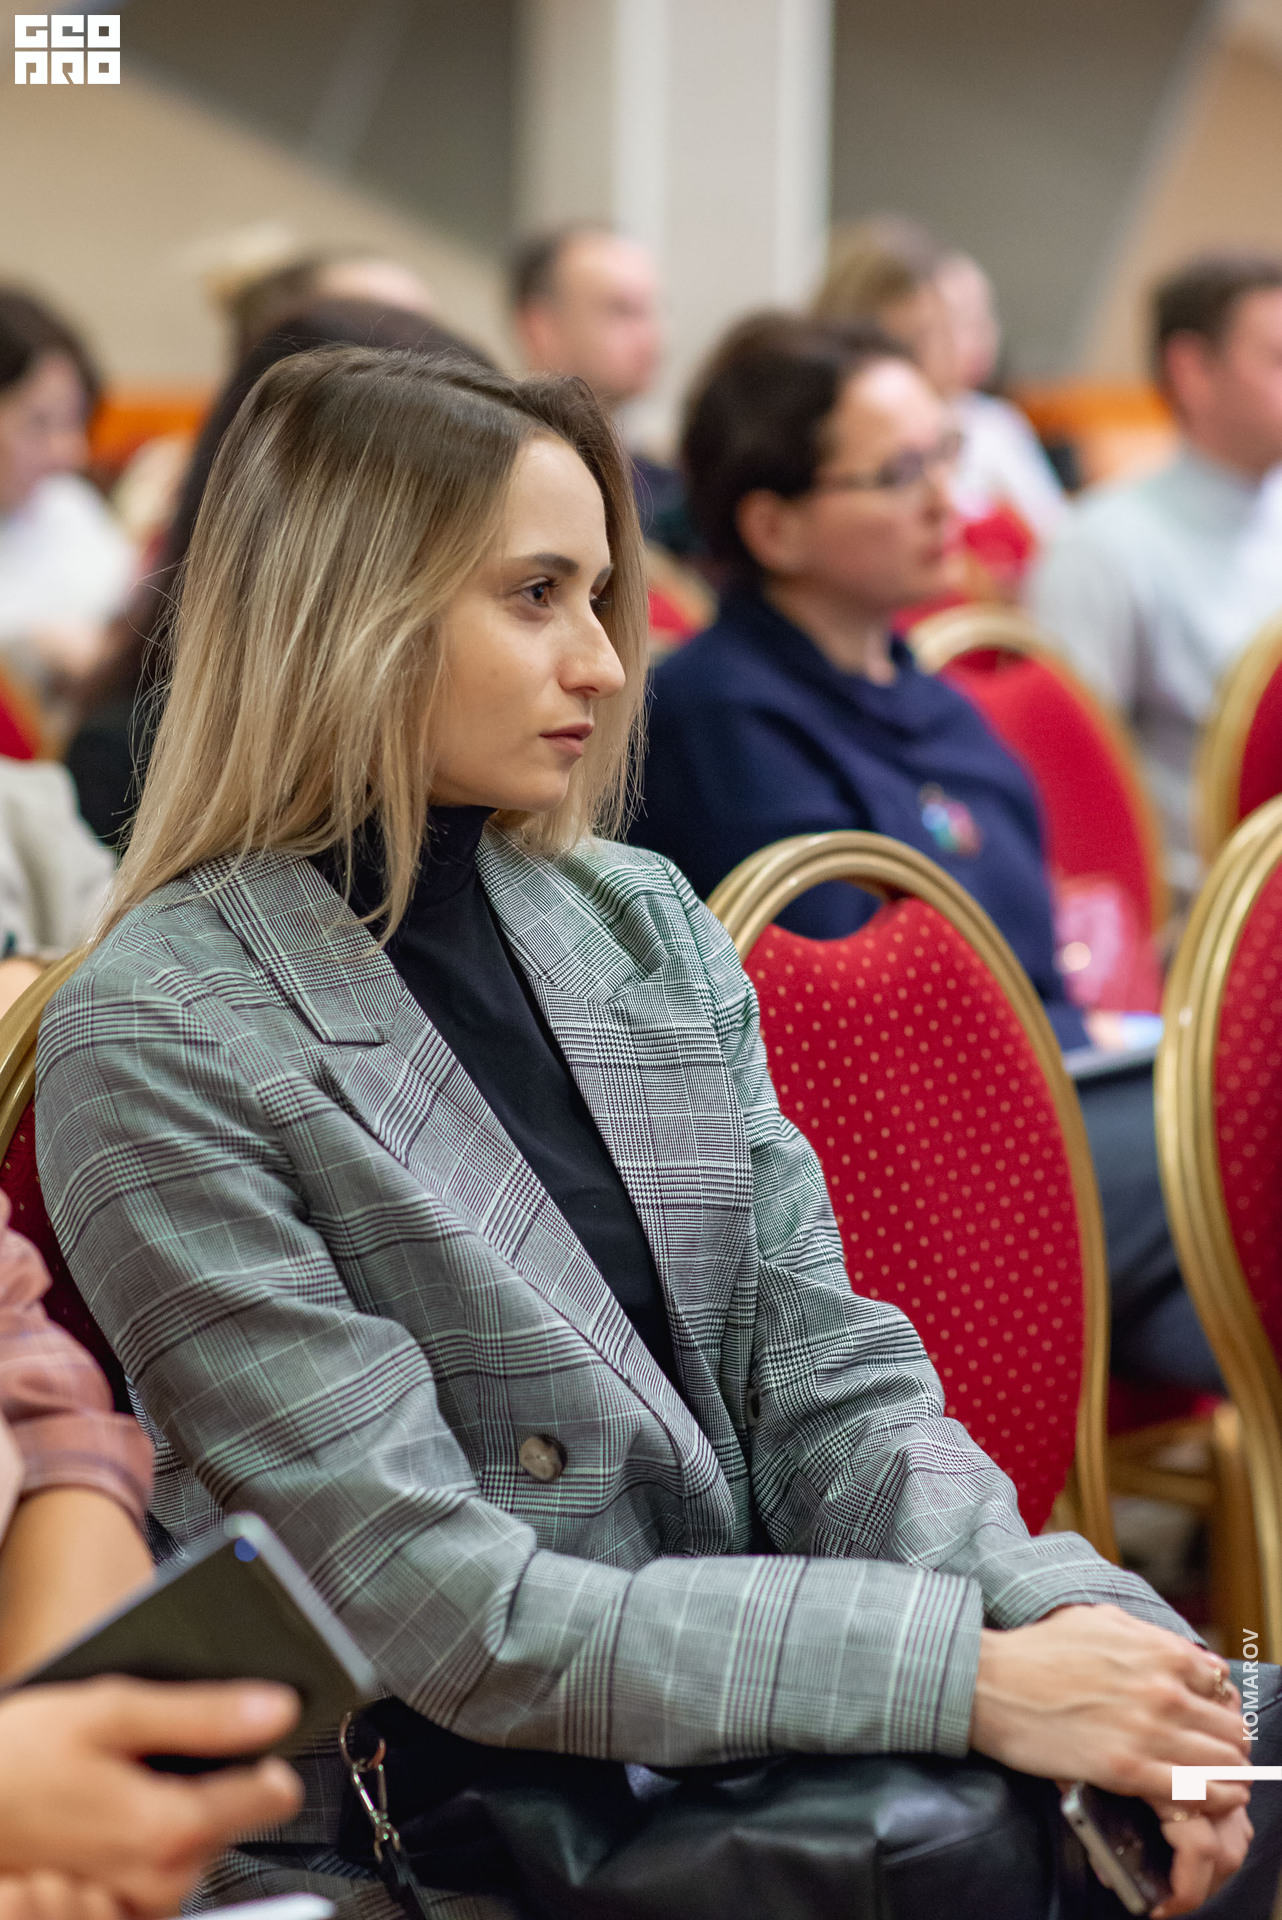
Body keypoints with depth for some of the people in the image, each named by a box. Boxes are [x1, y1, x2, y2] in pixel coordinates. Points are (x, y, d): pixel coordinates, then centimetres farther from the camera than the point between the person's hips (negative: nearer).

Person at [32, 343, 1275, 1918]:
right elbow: (443, 1607, -17)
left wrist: (1062, 1624, -15)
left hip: (749, 1743, 5)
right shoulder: (158, 1042, -13)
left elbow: (830, 1383, 4)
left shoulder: (644, 919, 7)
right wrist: (969, 1679, -22)